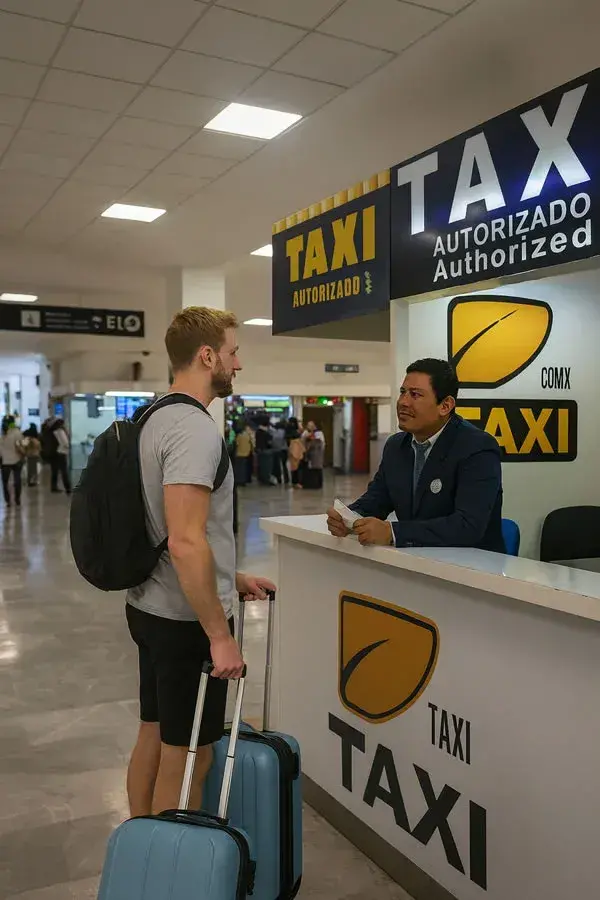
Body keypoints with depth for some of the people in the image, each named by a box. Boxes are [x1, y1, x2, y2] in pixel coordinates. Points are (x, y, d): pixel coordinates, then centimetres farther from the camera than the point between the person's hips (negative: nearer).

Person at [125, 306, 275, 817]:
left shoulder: (157, 419, 11)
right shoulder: (196, 430, -22)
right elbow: (186, 543, -29)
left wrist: (231, 578, 21)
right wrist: (220, 635, -22)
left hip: (151, 607, 10)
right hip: (186, 621, -10)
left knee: (153, 738, 21)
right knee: (187, 756, 3)